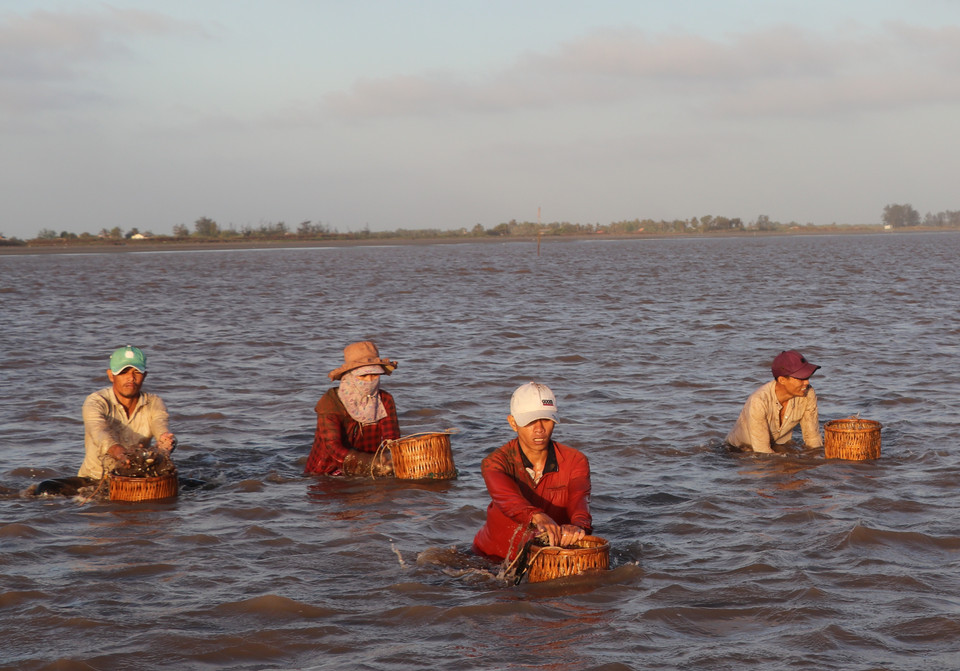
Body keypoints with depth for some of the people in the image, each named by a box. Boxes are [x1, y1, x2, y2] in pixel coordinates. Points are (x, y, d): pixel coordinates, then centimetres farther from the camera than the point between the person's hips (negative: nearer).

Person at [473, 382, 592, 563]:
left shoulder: (574, 461, -4)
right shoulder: (496, 462, -11)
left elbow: (580, 498, -24)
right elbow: (506, 497, -33)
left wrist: (578, 526, -49)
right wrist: (537, 517, -55)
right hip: (495, 559, -1)